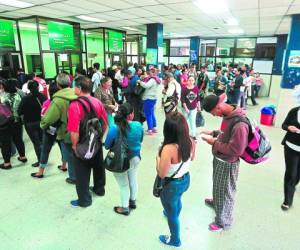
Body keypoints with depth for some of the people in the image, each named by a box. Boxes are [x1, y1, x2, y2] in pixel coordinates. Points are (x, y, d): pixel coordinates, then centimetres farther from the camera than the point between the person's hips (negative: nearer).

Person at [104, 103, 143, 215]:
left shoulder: (114, 129, -27)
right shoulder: (138, 125, -16)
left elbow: (107, 146, -14)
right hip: (135, 158, 4)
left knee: (123, 184, 15)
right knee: (133, 180, 24)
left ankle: (125, 208, 34)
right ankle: (133, 201, 46)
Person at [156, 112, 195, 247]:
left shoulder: (168, 149, -37)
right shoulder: (190, 141, -16)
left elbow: (161, 174, -26)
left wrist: (158, 156, -13)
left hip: (171, 185, -6)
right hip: (185, 179, 7)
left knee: (171, 214, 22)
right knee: (177, 200, 38)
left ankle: (175, 240, 48)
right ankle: (173, 214, 70)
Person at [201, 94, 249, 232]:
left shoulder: (239, 124, -34)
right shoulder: (228, 115, -5)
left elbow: (236, 150, -29)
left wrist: (214, 143, -22)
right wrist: (214, 132, -2)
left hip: (227, 163, -8)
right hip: (219, 159, 8)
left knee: (225, 191, 13)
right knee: (218, 185, 31)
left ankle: (223, 222, 36)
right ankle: (216, 202, 60)